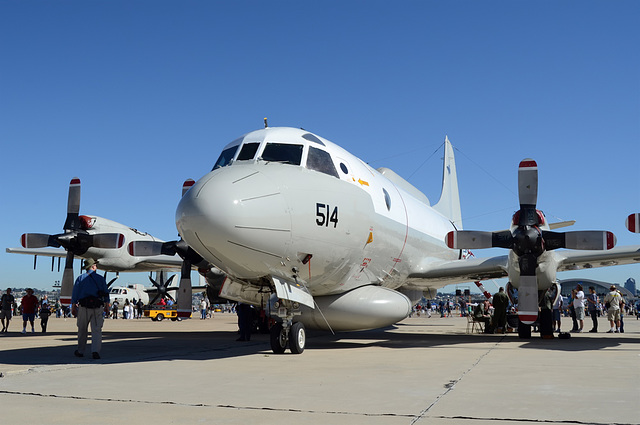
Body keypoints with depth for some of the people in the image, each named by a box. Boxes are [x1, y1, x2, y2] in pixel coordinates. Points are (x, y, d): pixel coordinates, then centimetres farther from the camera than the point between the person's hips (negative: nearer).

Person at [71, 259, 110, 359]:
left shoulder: (80, 278, 5)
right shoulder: (101, 278, 7)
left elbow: (75, 293, 2)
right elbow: (106, 294, 7)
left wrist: (73, 306, 7)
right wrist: (106, 306, 13)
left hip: (84, 307, 0)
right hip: (98, 307, 0)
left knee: (82, 330, 12)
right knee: (97, 330, -2)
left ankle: (80, 351, 21)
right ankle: (95, 351, -16)